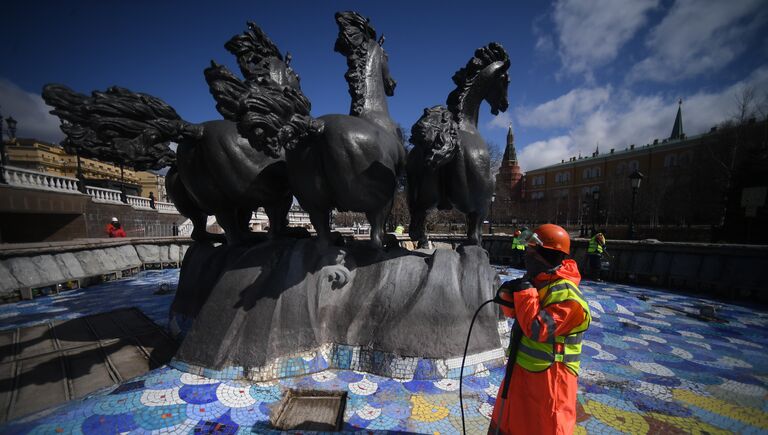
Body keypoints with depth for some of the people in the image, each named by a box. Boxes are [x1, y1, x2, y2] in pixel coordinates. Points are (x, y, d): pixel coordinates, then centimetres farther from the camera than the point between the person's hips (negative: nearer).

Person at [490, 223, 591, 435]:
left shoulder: (566, 294, -24)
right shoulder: (537, 280, 1)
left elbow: (537, 329, -30)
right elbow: (512, 312, 8)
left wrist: (525, 291, -25)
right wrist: (510, 294, -12)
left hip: (548, 376, -8)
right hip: (521, 368, 8)